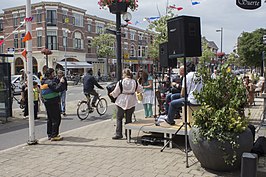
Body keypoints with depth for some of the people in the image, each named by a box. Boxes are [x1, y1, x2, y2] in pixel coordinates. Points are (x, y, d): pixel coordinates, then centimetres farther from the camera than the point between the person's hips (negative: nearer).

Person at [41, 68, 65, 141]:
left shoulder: (44, 82, 14)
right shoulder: (50, 82, -16)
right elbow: (56, 89, -27)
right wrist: (61, 82, -16)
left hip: (47, 102, 10)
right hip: (53, 102, -10)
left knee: (50, 119, 16)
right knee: (56, 118, -5)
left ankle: (49, 135, 23)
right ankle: (54, 135, -5)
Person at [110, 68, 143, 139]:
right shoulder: (134, 82, -3)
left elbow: (115, 92, -5)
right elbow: (141, 89, 9)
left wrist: (111, 94, 17)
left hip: (121, 102, -3)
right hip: (131, 102, 3)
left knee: (119, 118, 8)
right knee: (129, 119, 12)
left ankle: (118, 134, 6)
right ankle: (128, 134, 17)